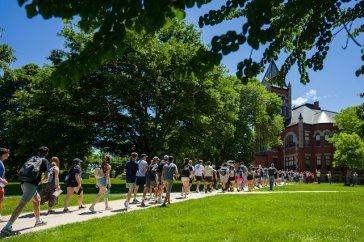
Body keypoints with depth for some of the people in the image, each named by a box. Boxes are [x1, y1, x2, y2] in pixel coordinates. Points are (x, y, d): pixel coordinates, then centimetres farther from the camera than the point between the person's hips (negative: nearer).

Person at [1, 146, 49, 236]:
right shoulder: (44, 160, 1)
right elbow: (46, 175, -3)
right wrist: (41, 180, 19)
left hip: (25, 183, 8)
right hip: (32, 184, -8)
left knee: (37, 199, 24)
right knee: (22, 204, -13)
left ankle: (38, 221, 33)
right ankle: (7, 228, -21)